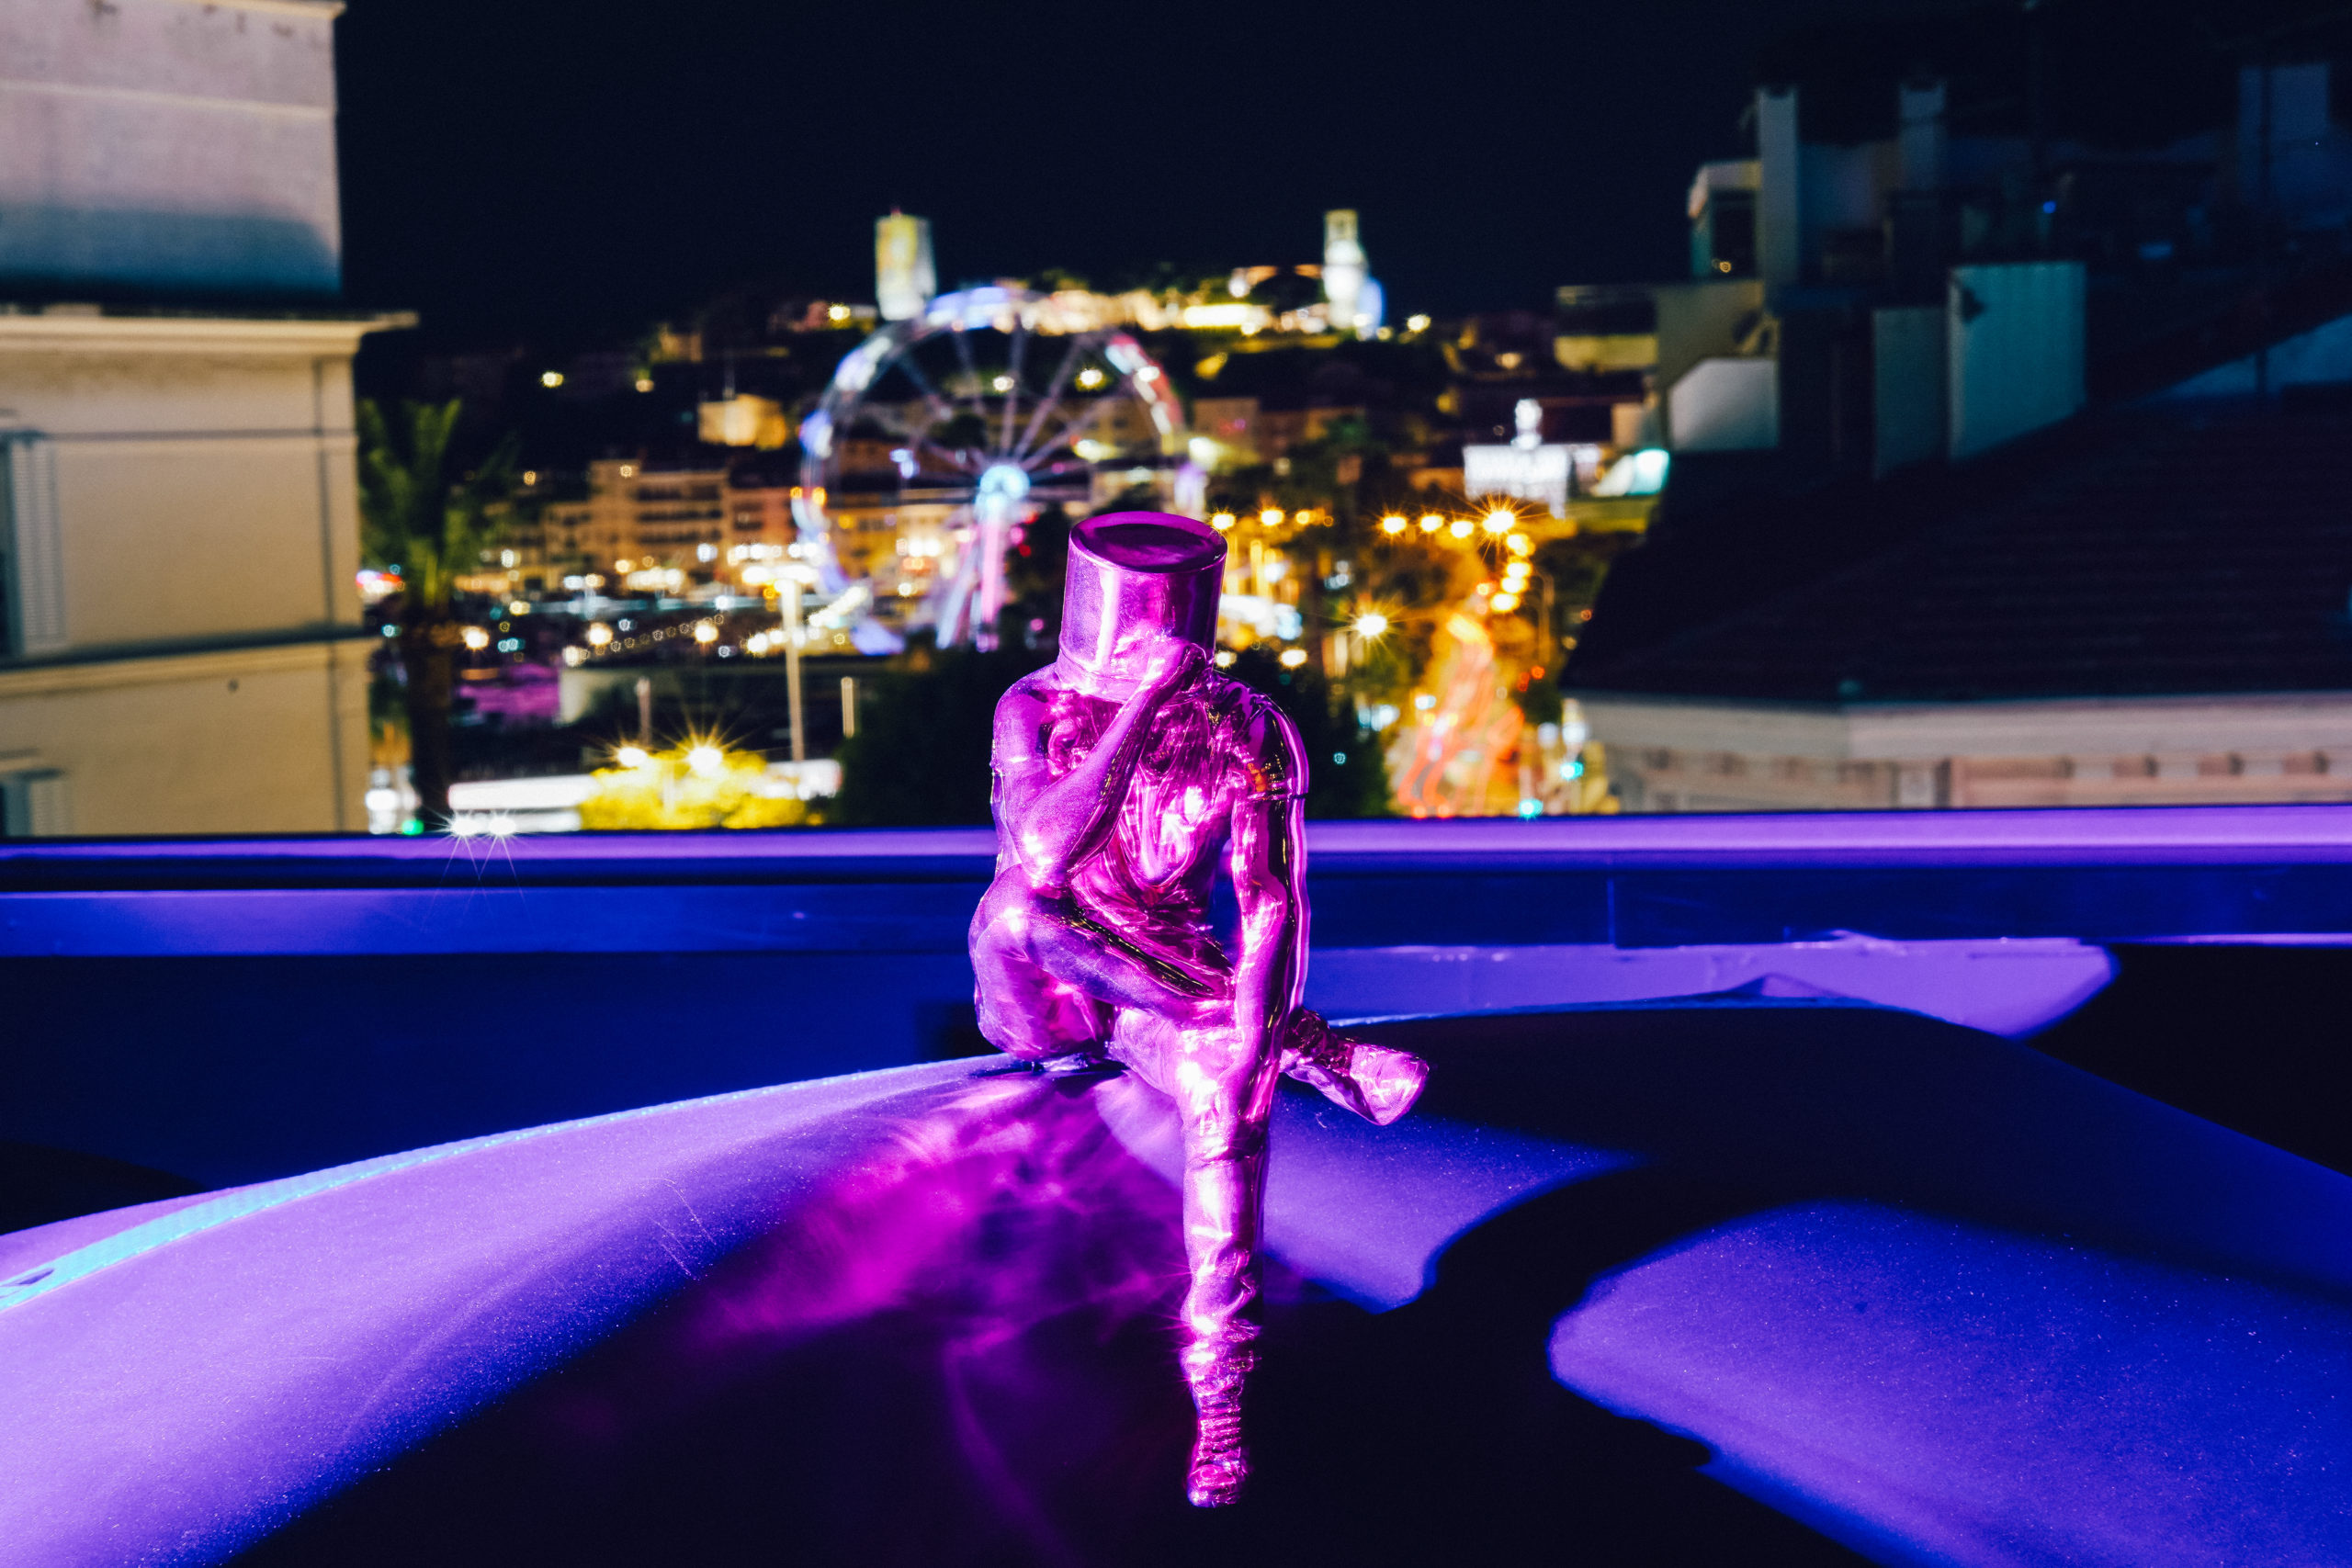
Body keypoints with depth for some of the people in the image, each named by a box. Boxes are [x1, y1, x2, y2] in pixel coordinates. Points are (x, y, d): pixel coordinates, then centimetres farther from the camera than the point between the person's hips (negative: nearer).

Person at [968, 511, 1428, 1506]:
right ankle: (1313, 1052, -21)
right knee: (1018, 908, -33)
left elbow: (1269, 900, -13)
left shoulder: (1244, 728, -8)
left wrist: (1249, 1031, -28)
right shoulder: (1036, 711, -12)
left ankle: (1219, 1397, -24)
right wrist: (1140, 709, -35)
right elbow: (1044, 859, -31)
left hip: (1169, 984, 0)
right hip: (1036, 992, 0)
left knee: (1228, 1087, -31)